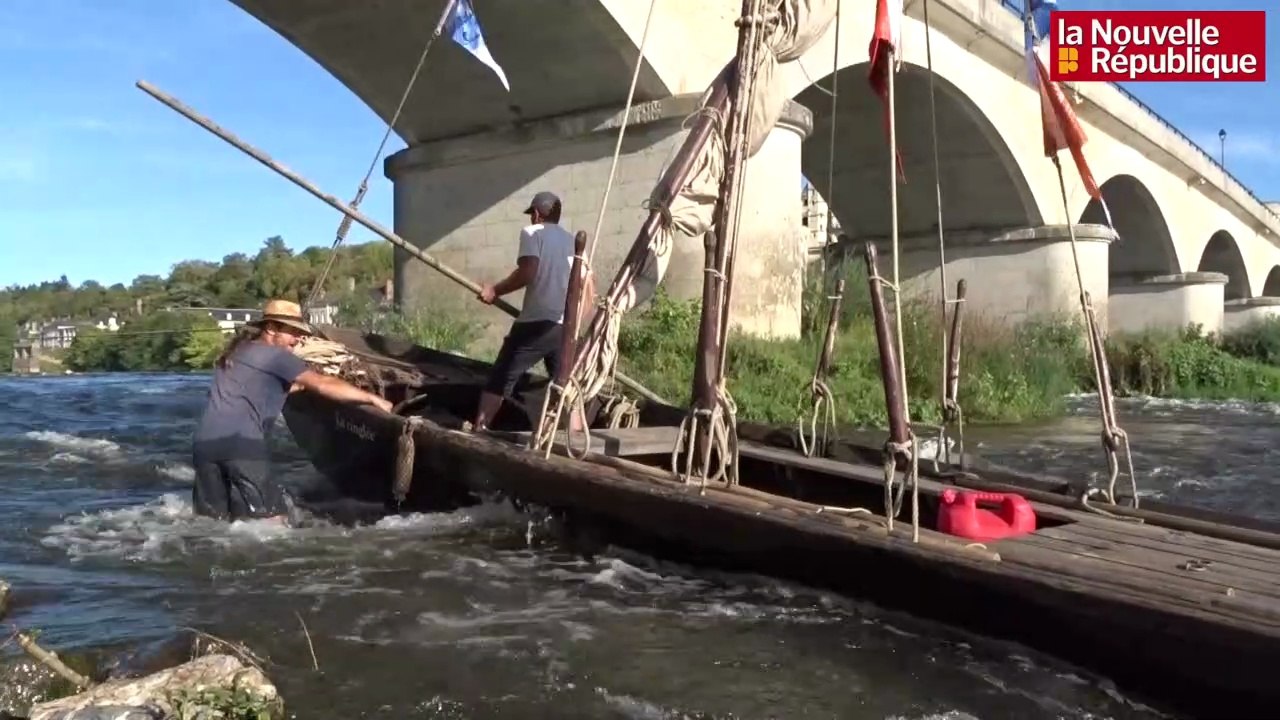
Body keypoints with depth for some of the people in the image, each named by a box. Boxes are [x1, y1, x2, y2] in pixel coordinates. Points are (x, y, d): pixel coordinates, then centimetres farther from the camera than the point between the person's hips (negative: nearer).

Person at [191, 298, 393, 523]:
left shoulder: (237, 352, 27)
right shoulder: (274, 354, 3)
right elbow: (323, 385, -5)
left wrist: (299, 385, 30)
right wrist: (372, 398, 1)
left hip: (203, 443, 8)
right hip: (240, 443, -7)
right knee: (273, 519, -4)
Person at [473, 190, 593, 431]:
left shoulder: (532, 232, 4)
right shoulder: (574, 242, 22)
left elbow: (527, 272, -13)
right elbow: (590, 291, 19)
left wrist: (495, 290, -1)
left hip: (536, 323, -5)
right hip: (567, 327, 5)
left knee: (499, 381, 4)